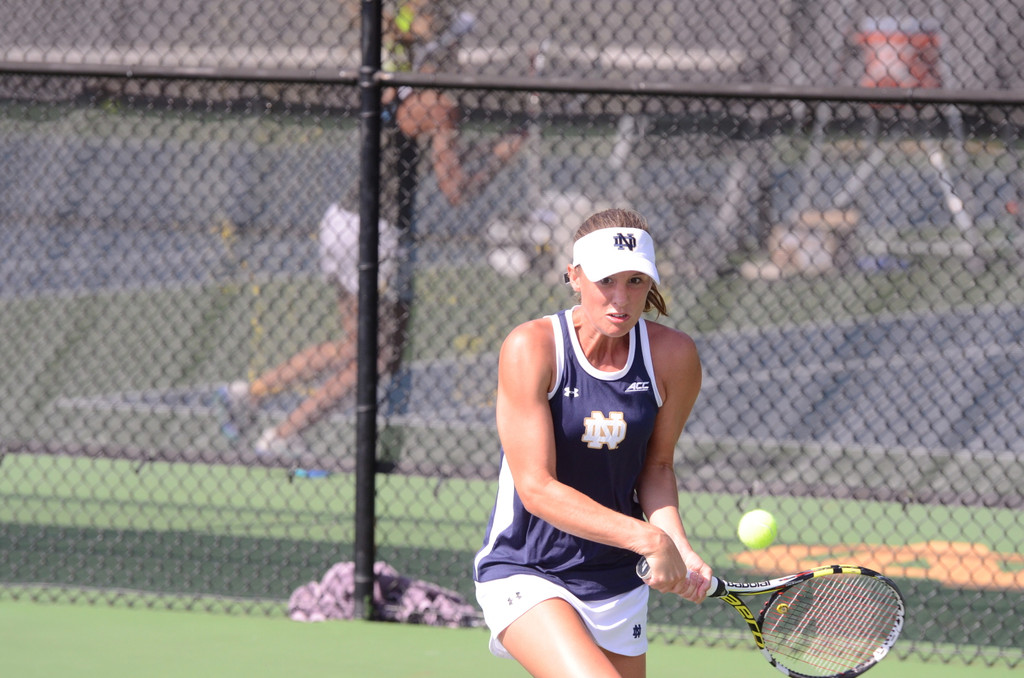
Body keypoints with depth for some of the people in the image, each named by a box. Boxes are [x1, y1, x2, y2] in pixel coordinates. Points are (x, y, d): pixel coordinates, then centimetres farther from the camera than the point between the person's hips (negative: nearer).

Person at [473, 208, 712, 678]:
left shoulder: (673, 356, -6)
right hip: (525, 574, -5)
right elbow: (536, 488, -22)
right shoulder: (531, 348, -18)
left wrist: (678, 547, -11)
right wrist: (649, 540, -28)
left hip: (617, 583, 5)